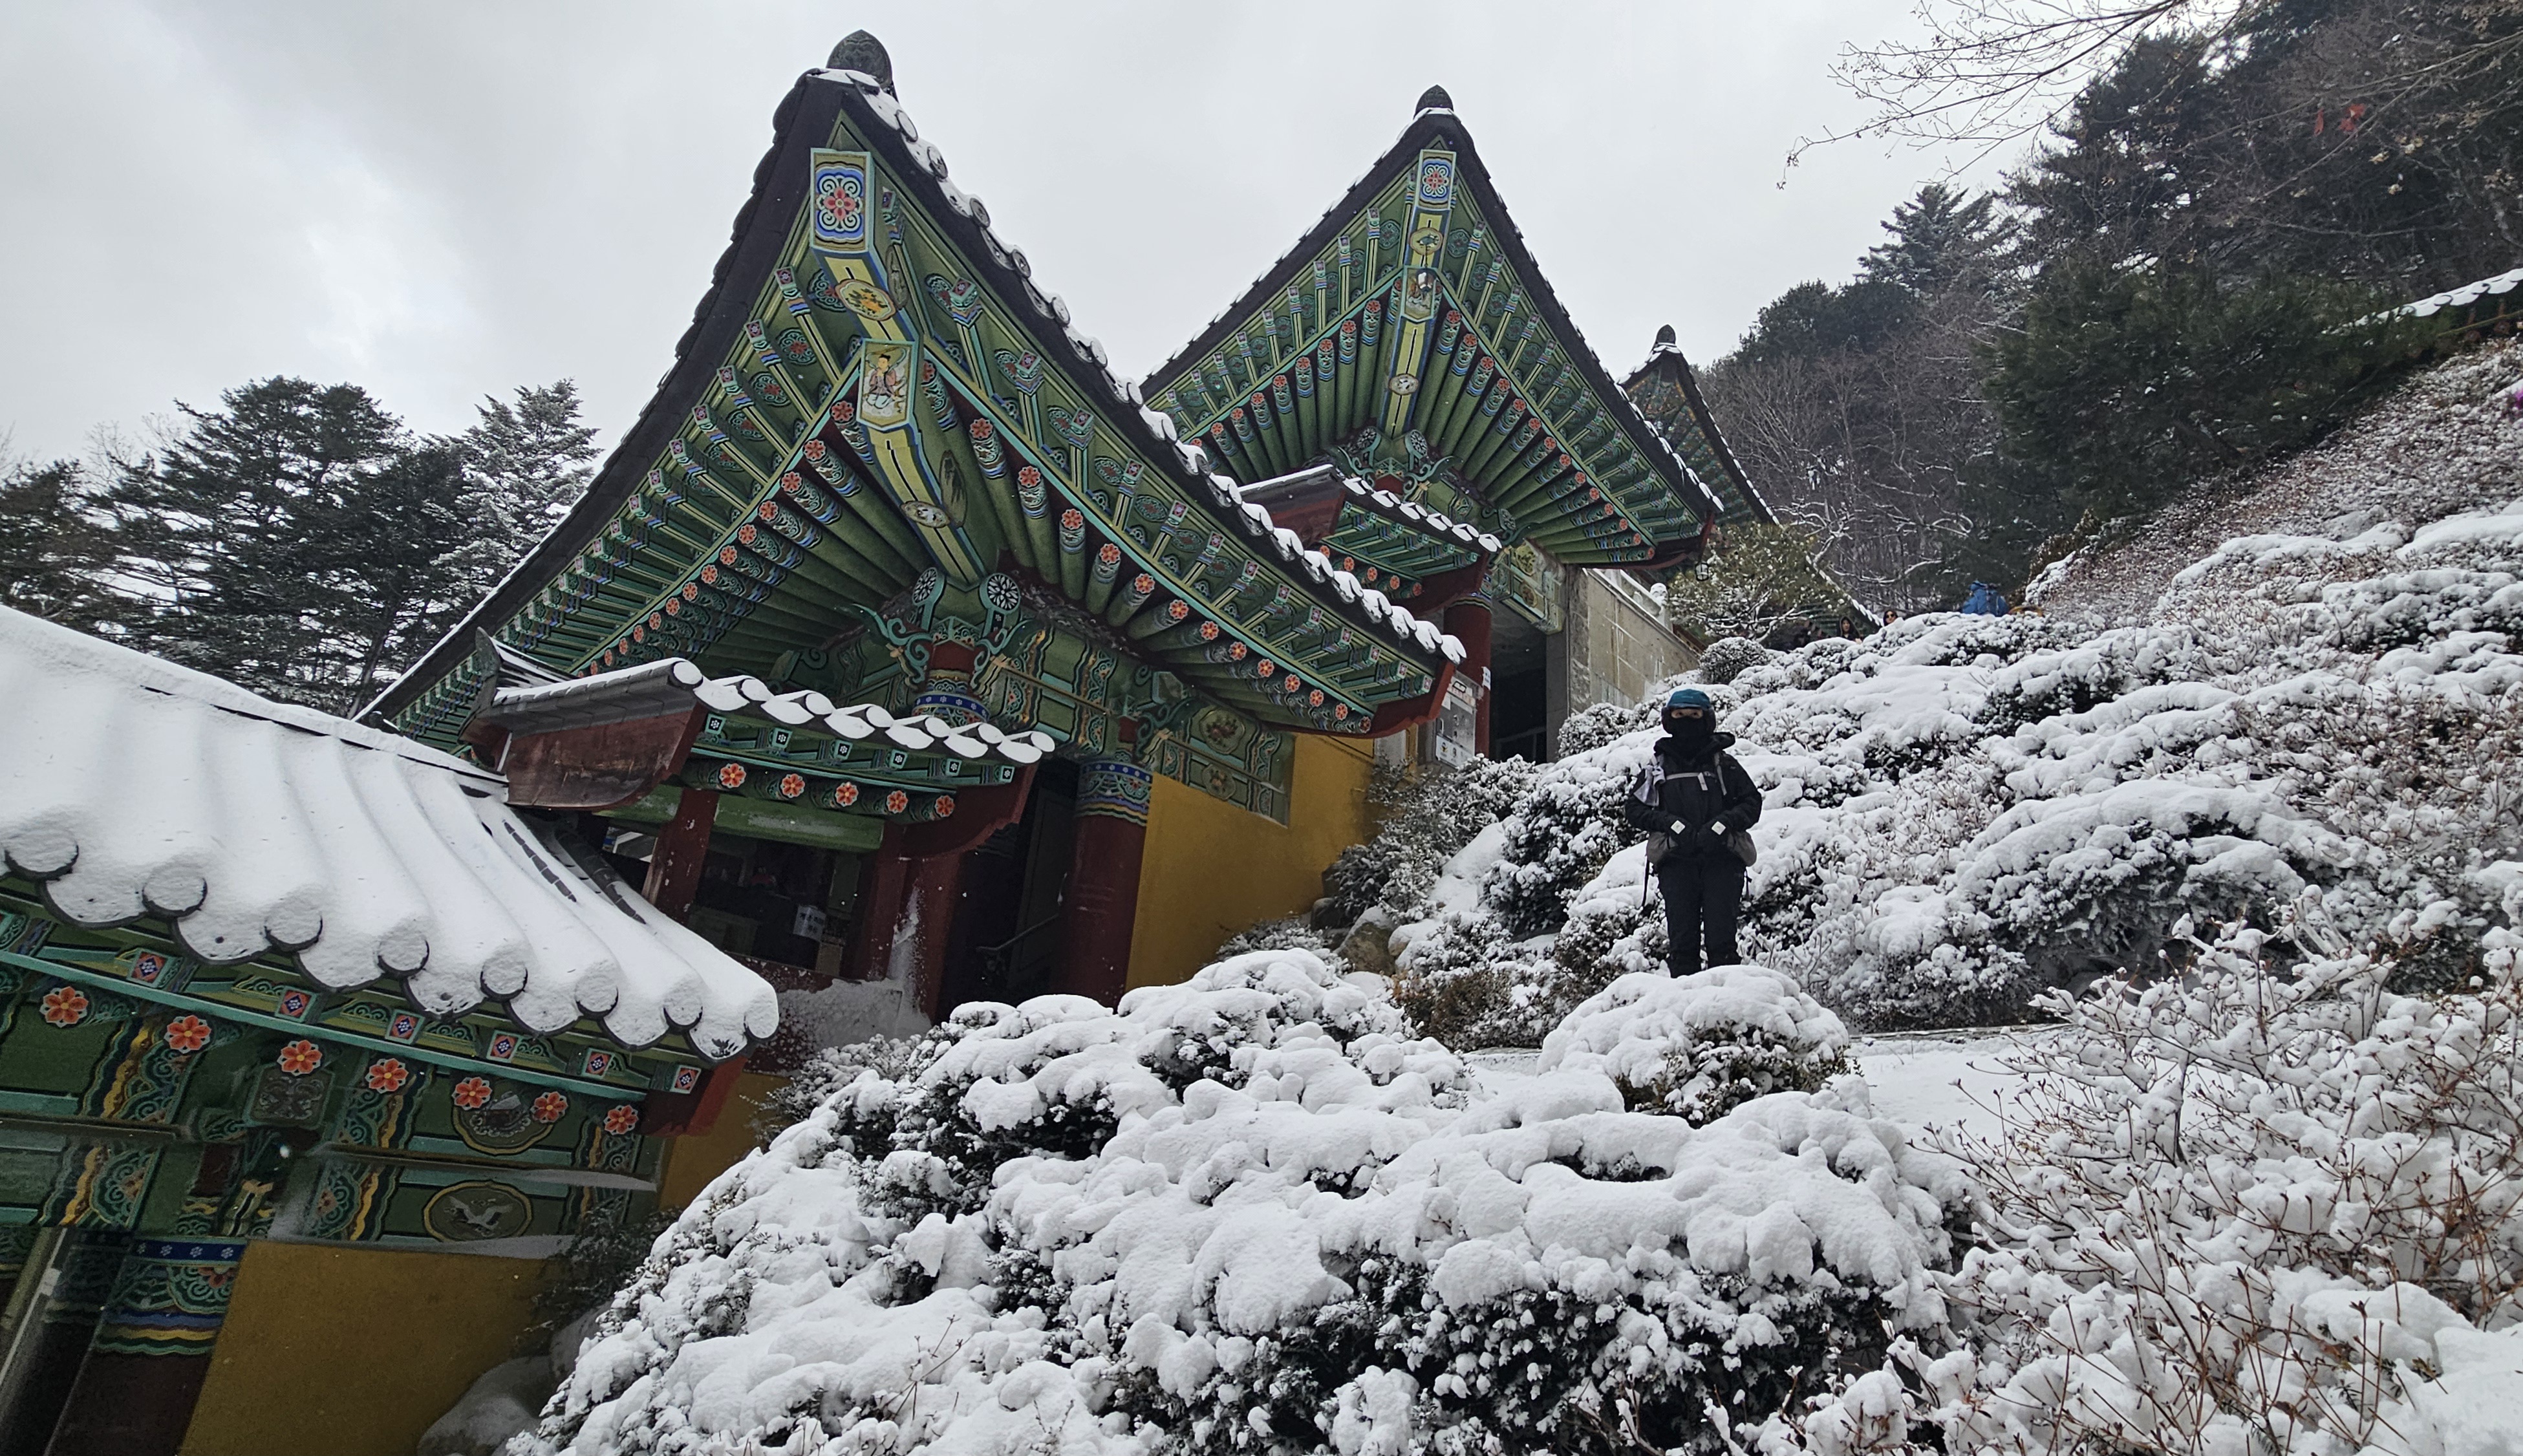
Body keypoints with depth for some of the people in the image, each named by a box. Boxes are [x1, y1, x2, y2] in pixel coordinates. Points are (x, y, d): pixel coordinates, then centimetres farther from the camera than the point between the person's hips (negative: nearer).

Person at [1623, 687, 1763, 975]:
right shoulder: (1657, 767, 15)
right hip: (1676, 861, 1)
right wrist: (1673, 824, -7)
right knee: (1681, 940, -2)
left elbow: (1751, 803, 9)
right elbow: (1634, 809, 8)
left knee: (1721, 939, -5)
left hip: (1721, 857, -1)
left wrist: (1721, 825, -9)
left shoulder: (1724, 764, 13)